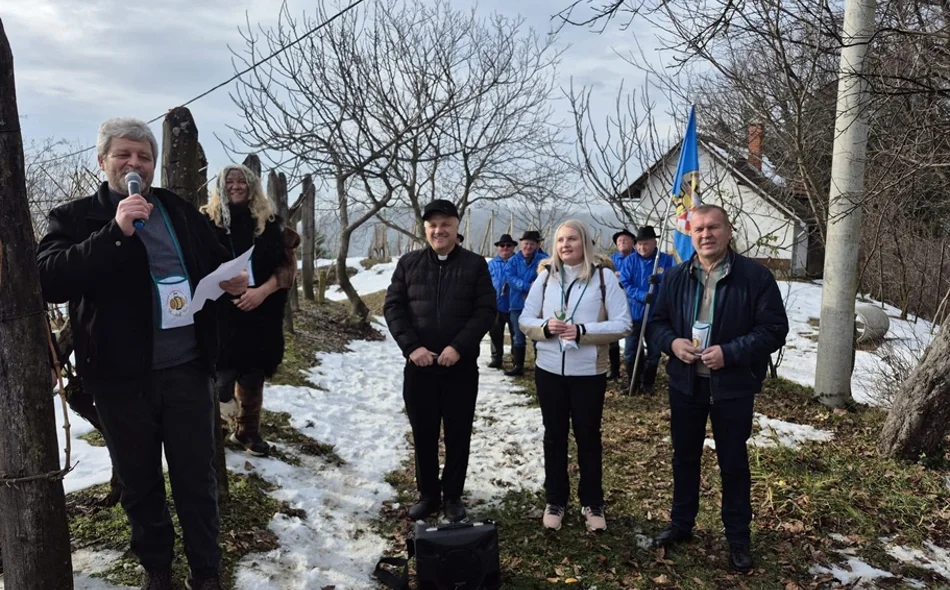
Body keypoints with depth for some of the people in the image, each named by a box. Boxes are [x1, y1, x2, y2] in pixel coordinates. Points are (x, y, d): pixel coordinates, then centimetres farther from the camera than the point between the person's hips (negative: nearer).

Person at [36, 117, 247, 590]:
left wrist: (233, 280, -4)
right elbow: (47, 280, -17)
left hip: (187, 369, 2)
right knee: (139, 482, 15)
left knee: (196, 478, 10)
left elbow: (215, 262, 20)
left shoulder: (181, 211, 8)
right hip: (121, 377, -1)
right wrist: (115, 232, -26)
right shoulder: (75, 217, -1)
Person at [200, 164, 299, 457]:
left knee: (253, 378, 11)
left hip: (261, 315, 2)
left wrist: (263, 290, -13)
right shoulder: (207, 220, 0)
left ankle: (248, 431, 32)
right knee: (221, 384, -7)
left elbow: (288, 265, 2)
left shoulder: (269, 221, 4)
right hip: (218, 314, -2)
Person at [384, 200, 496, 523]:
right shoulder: (409, 263, 6)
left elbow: (486, 311, -5)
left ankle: (453, 496, 25)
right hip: (418, 365, 2)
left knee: (458, 433, 8)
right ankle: (427, 494, 27)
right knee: (423, 433, 11)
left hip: (461, 365, -1)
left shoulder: (475, 264, 1)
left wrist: (458, 347, -16)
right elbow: (393, 307, 2)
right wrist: (411, 346, -11)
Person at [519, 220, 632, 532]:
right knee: (554, 435, 13)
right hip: (549, 370, 2)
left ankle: (592, 503, 27)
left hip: (589, 372, -2)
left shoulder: (604, 277, -5)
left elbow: (622, 324, -9)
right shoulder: (545, 276, 3)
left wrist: (582, 331, -20)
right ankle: (555, 500, 27)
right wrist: (545, 327, -17)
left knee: (588, 436, 11)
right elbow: (525, 319, 5)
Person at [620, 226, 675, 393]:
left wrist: (661, 278, -29)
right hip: (634, 313, 0)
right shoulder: (629, 261, 0)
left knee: (654, 352, 9)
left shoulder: (666, 259, 0)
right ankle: (634, 382, 23)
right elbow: (625, 284, -7)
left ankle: (648, 383, 27)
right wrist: (642, 296, -21)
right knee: (630, 352, 5)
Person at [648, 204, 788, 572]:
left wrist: (729, 352, -21)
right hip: (685, 384, 4)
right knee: (684, 457, 17)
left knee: (733, 464, 10)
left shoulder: (755, 276, -10)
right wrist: (672, 342, -13)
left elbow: (774, 329, -12)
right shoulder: (676, 277, 3)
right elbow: (657, 322, 9)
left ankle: (738, 538, 27)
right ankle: (681, 523, 35)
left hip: (732, 387, -3)